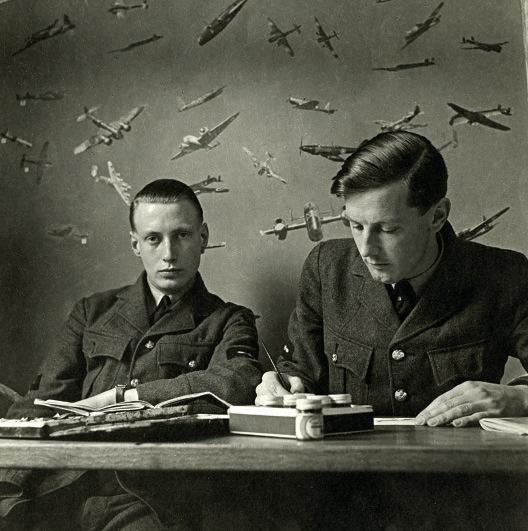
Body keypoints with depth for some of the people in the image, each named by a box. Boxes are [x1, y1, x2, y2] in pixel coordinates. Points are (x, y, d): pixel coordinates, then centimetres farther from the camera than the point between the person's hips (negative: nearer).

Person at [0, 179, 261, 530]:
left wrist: (119, 395, -7)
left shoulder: (228, 322, 11)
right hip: (63, 485, 3)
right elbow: (43, 401, 11)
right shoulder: (93, 312, 20)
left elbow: (237, 384, -10)